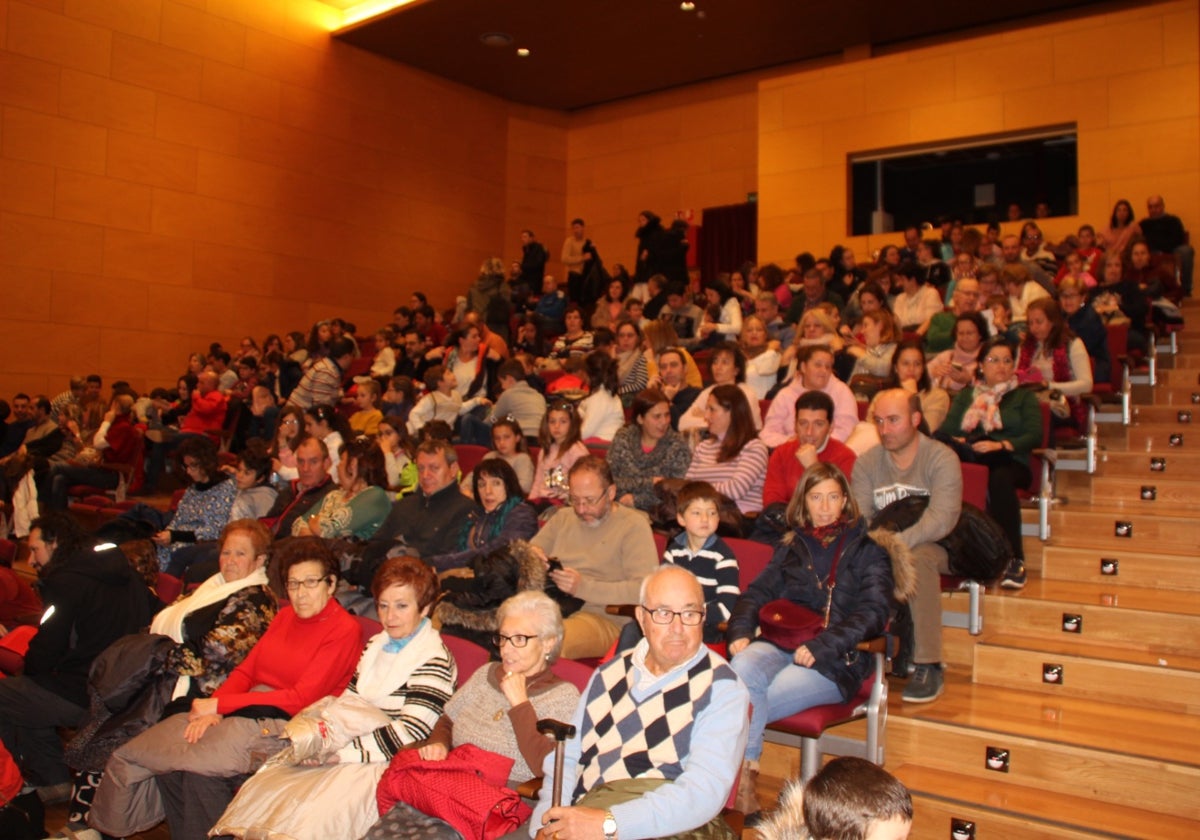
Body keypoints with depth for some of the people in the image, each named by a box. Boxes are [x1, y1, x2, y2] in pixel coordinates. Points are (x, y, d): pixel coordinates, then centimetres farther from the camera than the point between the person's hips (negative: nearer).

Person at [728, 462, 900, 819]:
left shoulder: (866, 549, 10)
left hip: (836, 660, -4)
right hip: (778, 645, 4)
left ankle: (742, 777, -17)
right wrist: (740, 632, -5)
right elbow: (758, 592, 17)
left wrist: (821, 647, -17)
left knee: (748, 702, -30)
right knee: (742, 669, -32)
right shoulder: (792, 546, 23)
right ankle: (744, 777, -34)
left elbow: (874, 612, -4)